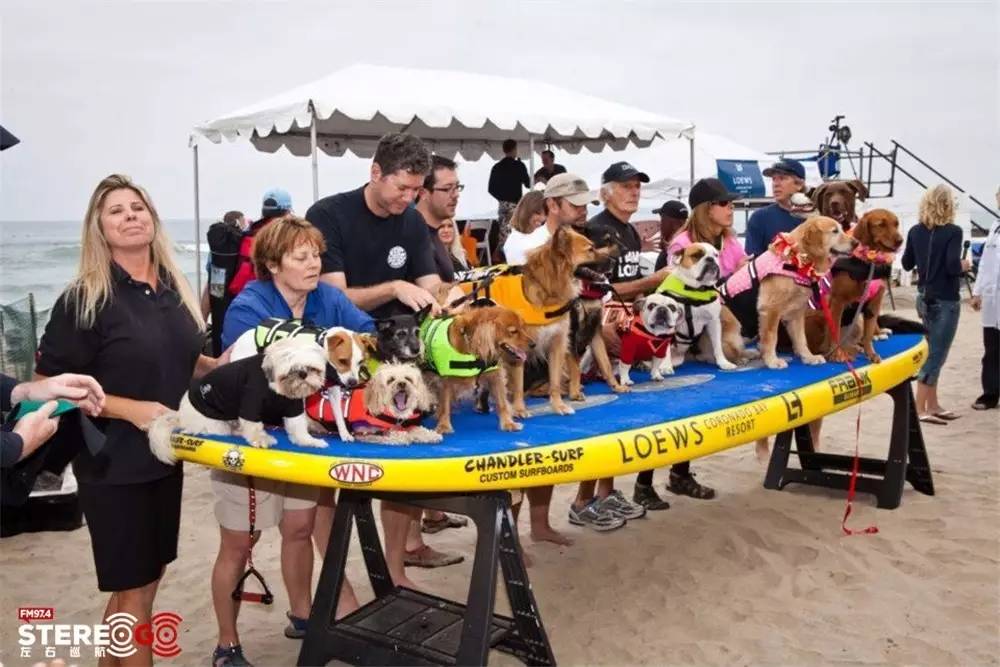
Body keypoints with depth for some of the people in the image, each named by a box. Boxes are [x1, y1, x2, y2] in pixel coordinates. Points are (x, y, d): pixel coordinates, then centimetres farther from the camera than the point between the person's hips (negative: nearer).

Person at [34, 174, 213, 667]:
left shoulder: (174, 288, 5)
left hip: (165, 455, 7)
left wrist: (218, 367, 0)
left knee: (148, 577, 18)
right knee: (134, 589, 4)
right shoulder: (84, 300, -15)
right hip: (113, 464, -7)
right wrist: (131, 409, -22)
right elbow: (49, 385, -15)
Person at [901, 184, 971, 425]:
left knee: (931, 352, 16)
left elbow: (907, 264, 11)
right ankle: (920, 409, 1)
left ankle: (932, 405, 22)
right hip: (945, 301, -7)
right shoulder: (953, 231, -15)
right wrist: (965, 266, -2)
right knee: (935, 355, -1)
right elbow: (953, 267, -23)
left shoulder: (915, 231, 3)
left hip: (925, 297, 7)